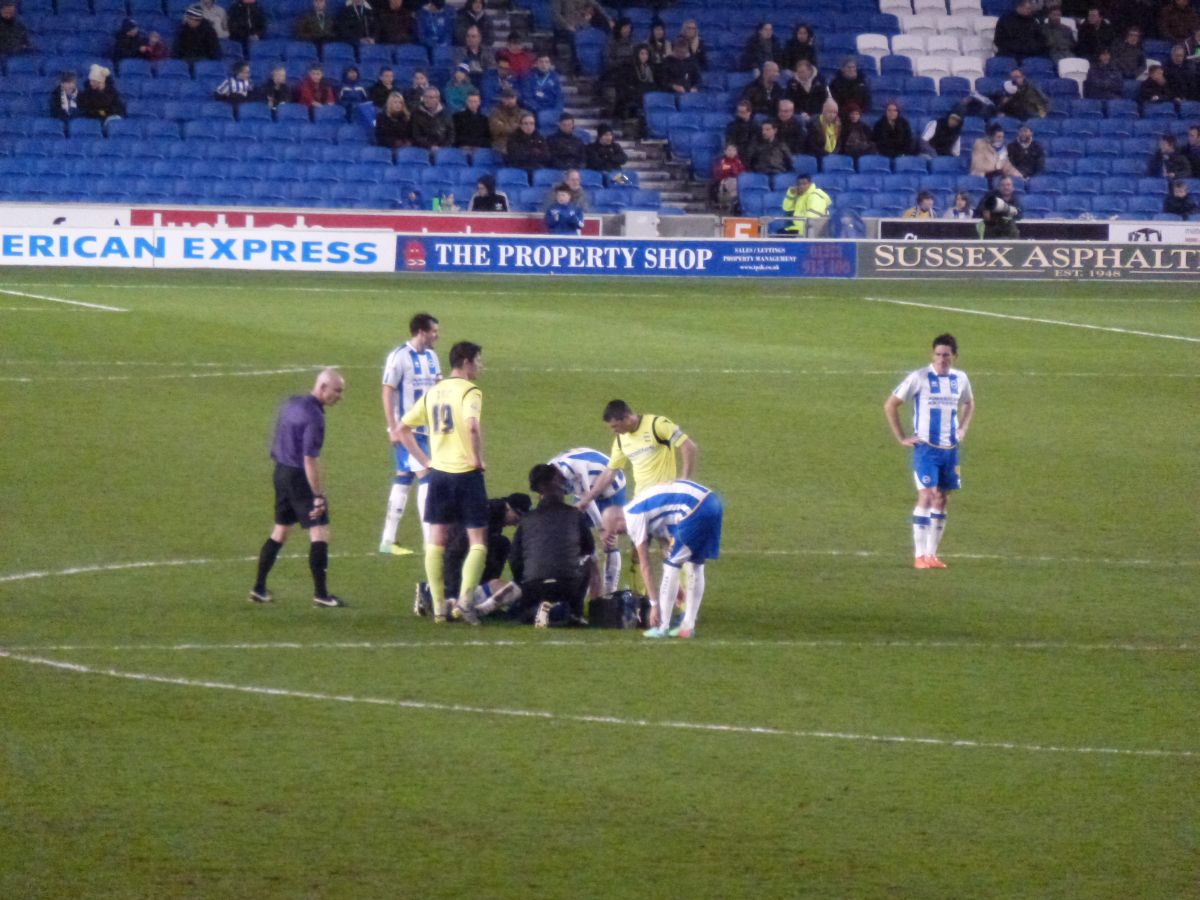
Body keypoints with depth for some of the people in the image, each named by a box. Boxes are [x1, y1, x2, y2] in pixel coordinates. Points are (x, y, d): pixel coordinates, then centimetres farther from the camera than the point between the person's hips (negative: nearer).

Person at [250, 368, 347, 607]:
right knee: (320, 533, -3)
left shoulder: (291, 404, 9)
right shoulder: (314, 416, -19)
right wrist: (318, 496, -21)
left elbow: (277, 443, 18)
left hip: (281, 471, 9)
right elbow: (310, 459, -23)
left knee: (280, 531, 18)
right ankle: (320, 594, -3)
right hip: (299, 477, -9)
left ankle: (259, 589, 21)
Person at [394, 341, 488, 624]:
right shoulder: (469, 391, -9)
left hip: (438, 472, 6)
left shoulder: (432, 393, 12)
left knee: (436, 540, 10)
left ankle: (438, 606, 9)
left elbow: (402, 430, 15)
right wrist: (477, 457, -15)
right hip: (466, 472, -6)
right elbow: (472, 426, -29)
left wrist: (424, 461, 15)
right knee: (478, 539, 3)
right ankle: (465, 597, -12)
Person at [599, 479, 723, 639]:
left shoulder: (633, 517, -1)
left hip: (696, 510, -9)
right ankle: (688, 626, 21)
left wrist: (654, 604, 6)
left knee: (671, 565, 2)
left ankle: (662, 628, 4)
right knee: (695, 566, 18)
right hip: (712, 501, 9)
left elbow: (645, 566, 2)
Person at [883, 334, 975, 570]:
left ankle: (932, 554, 13)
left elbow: (969, 404, 28)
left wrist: (962, 430, 13)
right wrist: (902, 438, -7)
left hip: (950, 449, 5)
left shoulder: (960, 379, 6)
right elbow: (890, 406, -5)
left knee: (941, 500, 7)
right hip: (926, 448, -5)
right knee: (926, 497, -13)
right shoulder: (919, 378, -9)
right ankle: (920, 556, -11)